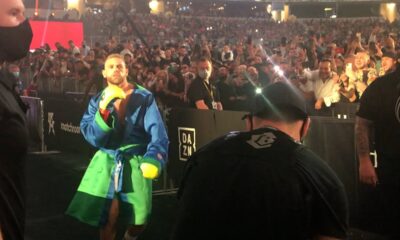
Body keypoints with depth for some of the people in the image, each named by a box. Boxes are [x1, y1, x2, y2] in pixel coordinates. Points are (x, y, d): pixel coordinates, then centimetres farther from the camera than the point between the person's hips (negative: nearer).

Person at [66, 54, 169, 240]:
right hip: (106, 161, 1)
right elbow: (93, 138, -7)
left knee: (139, 219, -1)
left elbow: (157, 132, -13)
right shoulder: (97, 101, 5)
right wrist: (103, 108, -21)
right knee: (108, 217, -8)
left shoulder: (144, 98, -2)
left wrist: (154, 159, -32)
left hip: (135, 162, -1)